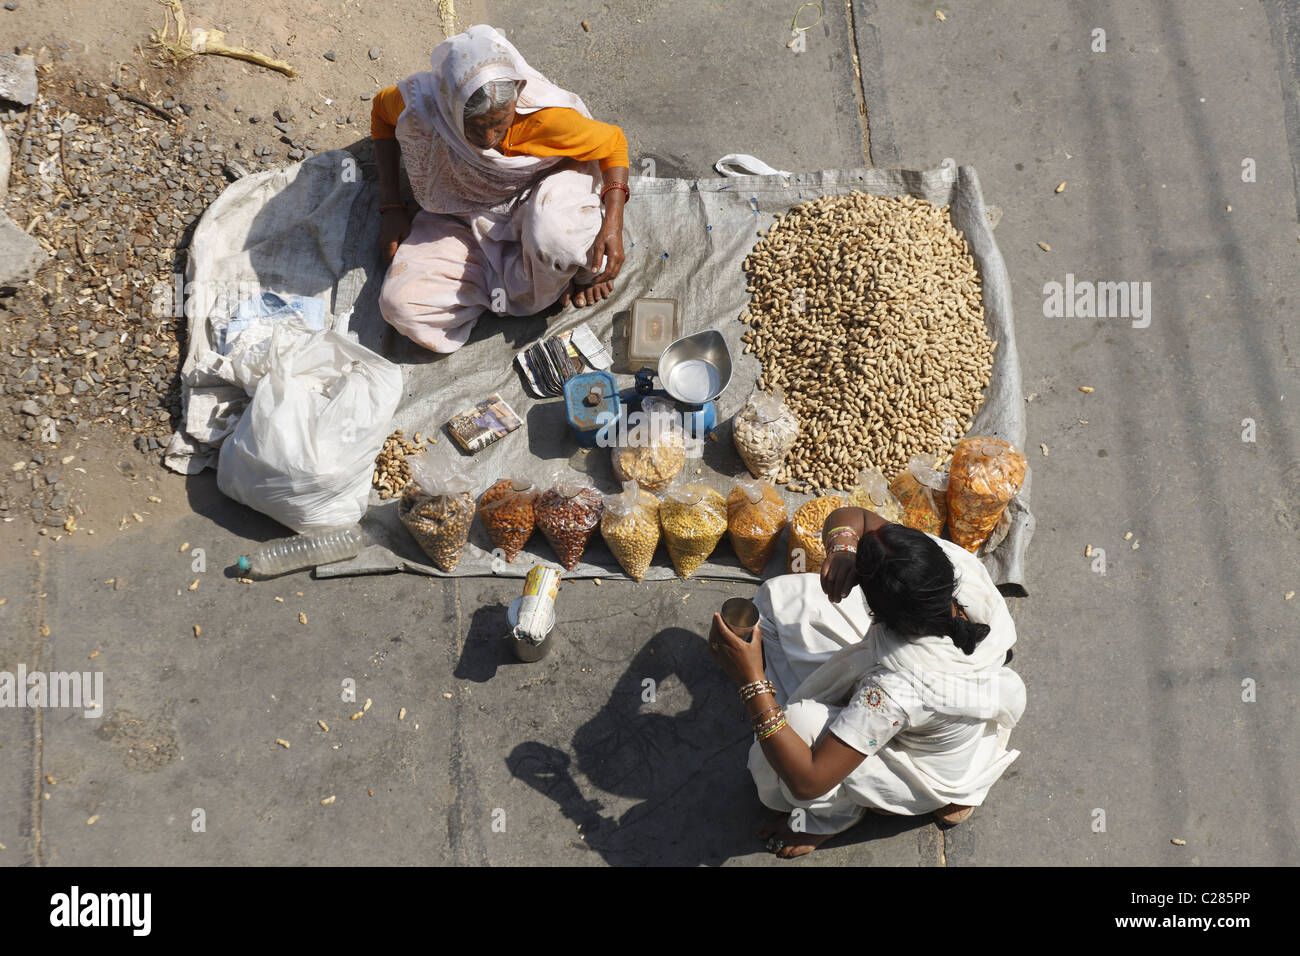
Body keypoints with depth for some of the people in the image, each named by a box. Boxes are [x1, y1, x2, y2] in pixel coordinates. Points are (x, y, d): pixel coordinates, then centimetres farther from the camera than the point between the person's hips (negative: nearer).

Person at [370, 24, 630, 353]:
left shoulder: (548, 117, -31)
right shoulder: (422, 105, -26)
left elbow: (613, 142, -13)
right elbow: (382, 109, -1)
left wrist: (613, 224, -26)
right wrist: (391, 206, -5)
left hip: (536, 198, -3)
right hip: (462, 220, 3)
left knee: (557, 239, -42)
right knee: (401, 304, -19)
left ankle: (587, 269, -4)